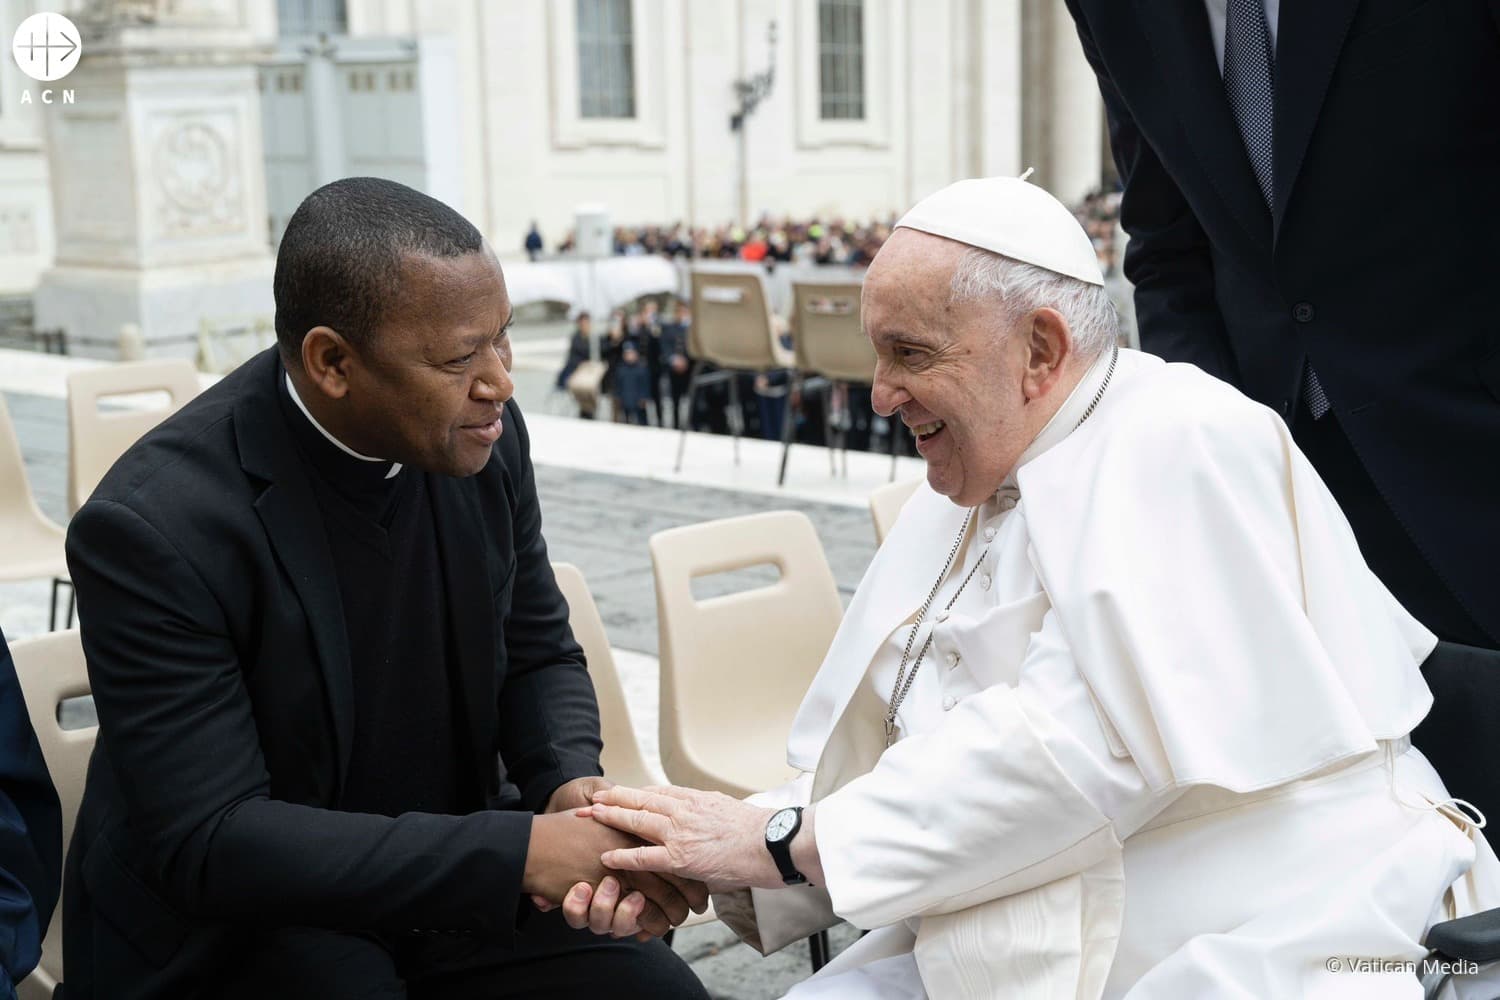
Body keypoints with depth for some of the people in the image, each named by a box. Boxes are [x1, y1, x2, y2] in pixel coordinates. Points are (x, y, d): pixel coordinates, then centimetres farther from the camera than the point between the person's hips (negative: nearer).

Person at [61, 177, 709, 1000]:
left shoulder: (481, 437, -8)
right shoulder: (156, 525, -24)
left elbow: (537, 653, 5)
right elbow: (207, 842, -25)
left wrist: (569, 784, -17)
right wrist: (519, 850, -30)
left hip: (448, 885, 5)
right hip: (231, 933, -4)